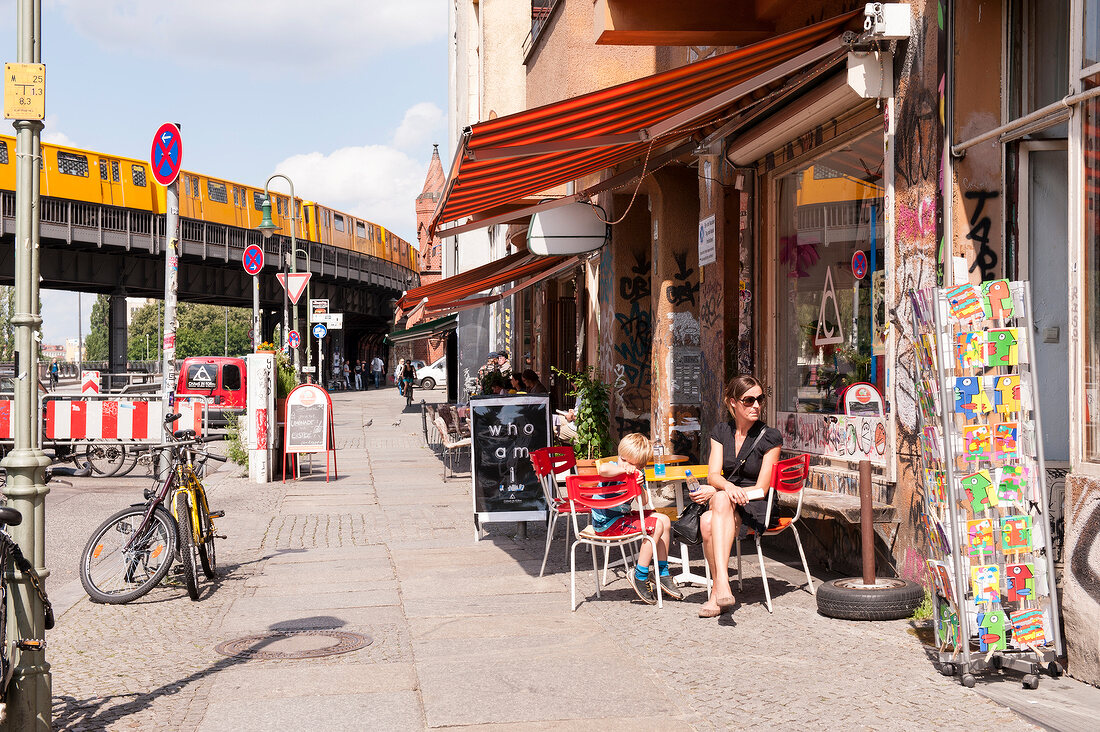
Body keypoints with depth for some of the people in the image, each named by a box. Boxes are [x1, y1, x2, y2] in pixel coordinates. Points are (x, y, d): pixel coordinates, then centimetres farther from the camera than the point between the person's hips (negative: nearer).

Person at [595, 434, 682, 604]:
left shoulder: (638, 473, 5)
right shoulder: (613, 469, -18)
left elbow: (644, 503, -2)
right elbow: (602, 469, -45)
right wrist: (623, 469, -30)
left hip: (622, 515, 9)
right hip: (606, 522, -9)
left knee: (665, 521, 12)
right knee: (656, 526, -18)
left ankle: (662, 573, 18)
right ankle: (640, 576, -9)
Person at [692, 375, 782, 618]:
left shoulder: (770, 437, -4)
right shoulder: (721, 431, 9)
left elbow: (761, 489, -9)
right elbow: (713, 475, -2)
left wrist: (714, 491, -16)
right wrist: (728, 487, -28)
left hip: (758, 509, -3)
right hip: (725, 502, 3)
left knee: (709, 523, -36)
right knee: (707, 523, -36)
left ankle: (718, 588, -35)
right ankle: (722, 587, -37)